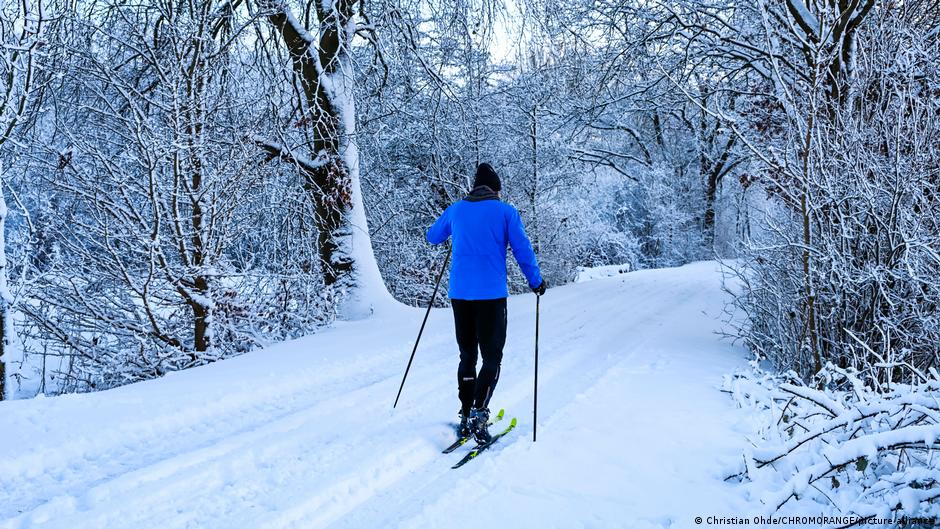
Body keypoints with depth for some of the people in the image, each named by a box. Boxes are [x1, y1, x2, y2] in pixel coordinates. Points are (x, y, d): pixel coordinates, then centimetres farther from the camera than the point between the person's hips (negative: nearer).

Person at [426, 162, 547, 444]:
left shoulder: (455, 209, 8)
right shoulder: (505, 212, -2)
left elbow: (432, 236, 23)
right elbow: (523, 251, -3)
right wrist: (536, 282, 10)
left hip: (459, 294, 4)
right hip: (492, 294, -4)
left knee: (467, 356, 15)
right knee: (492, 358, 3)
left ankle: (466, 416, 15)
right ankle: (477, 413, -14)